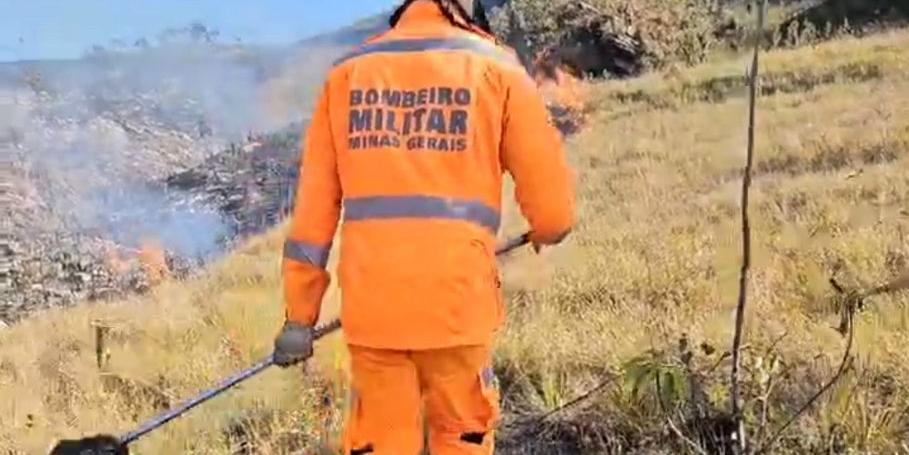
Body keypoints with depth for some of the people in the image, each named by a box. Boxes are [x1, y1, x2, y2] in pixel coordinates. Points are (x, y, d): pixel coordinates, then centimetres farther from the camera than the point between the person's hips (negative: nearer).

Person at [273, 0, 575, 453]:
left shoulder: (347, 72, 9)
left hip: (369, 303, 2)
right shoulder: (495, 68, 1)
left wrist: (299, 314, 11)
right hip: (457, 300, -2)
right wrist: (545, 232, 24)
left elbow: (314, 207, 7)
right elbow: (551, 204, 0)